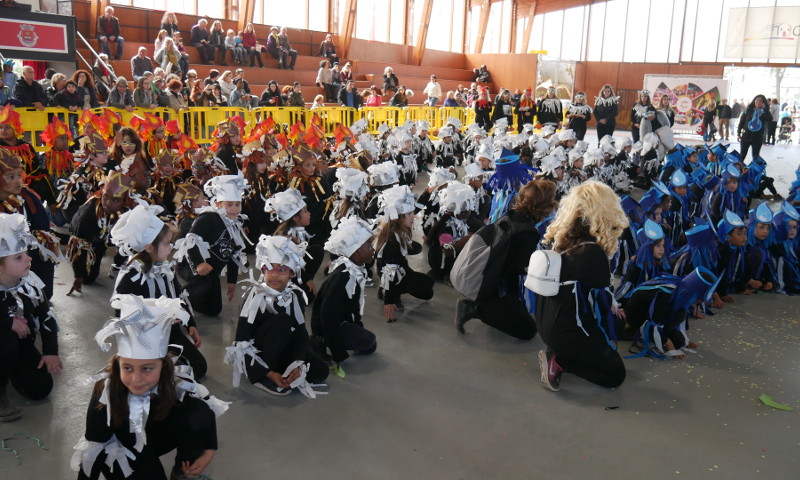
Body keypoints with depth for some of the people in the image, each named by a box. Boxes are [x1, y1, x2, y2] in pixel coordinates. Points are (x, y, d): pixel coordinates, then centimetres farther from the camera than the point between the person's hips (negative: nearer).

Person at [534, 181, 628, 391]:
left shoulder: (557, 238, -2)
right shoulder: (592, 252, -24)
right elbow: (602, 301, -14)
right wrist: (602, 336, 8)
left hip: (546, 324, 8)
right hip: (568, 332, -8)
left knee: (606, 346, 29)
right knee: (616, 374, 11)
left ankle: (558, 354, 9)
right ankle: (559, 361, -4)